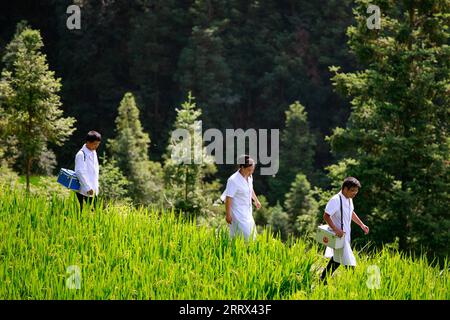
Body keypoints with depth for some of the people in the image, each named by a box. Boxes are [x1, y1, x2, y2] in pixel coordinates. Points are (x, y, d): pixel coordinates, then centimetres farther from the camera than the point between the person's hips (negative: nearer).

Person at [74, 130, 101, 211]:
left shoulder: (94, 153, 12)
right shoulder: (81, 154, -15)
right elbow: (80, 173, -19)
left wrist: (96, 186, 16)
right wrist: (88, 188, -21)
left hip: (93, 191, 8)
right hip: (84, 191, -8)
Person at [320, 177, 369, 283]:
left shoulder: (349, 199, 8)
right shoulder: (335, 200, -21)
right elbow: (326, 216, -23)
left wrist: (362, 225, 19)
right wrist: (335, 230, -30)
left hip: (345, 235, 10)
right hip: (339, 236, -10)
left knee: (337, 259, 22)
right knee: (349, 262, -10)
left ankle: (323, 278, 35)